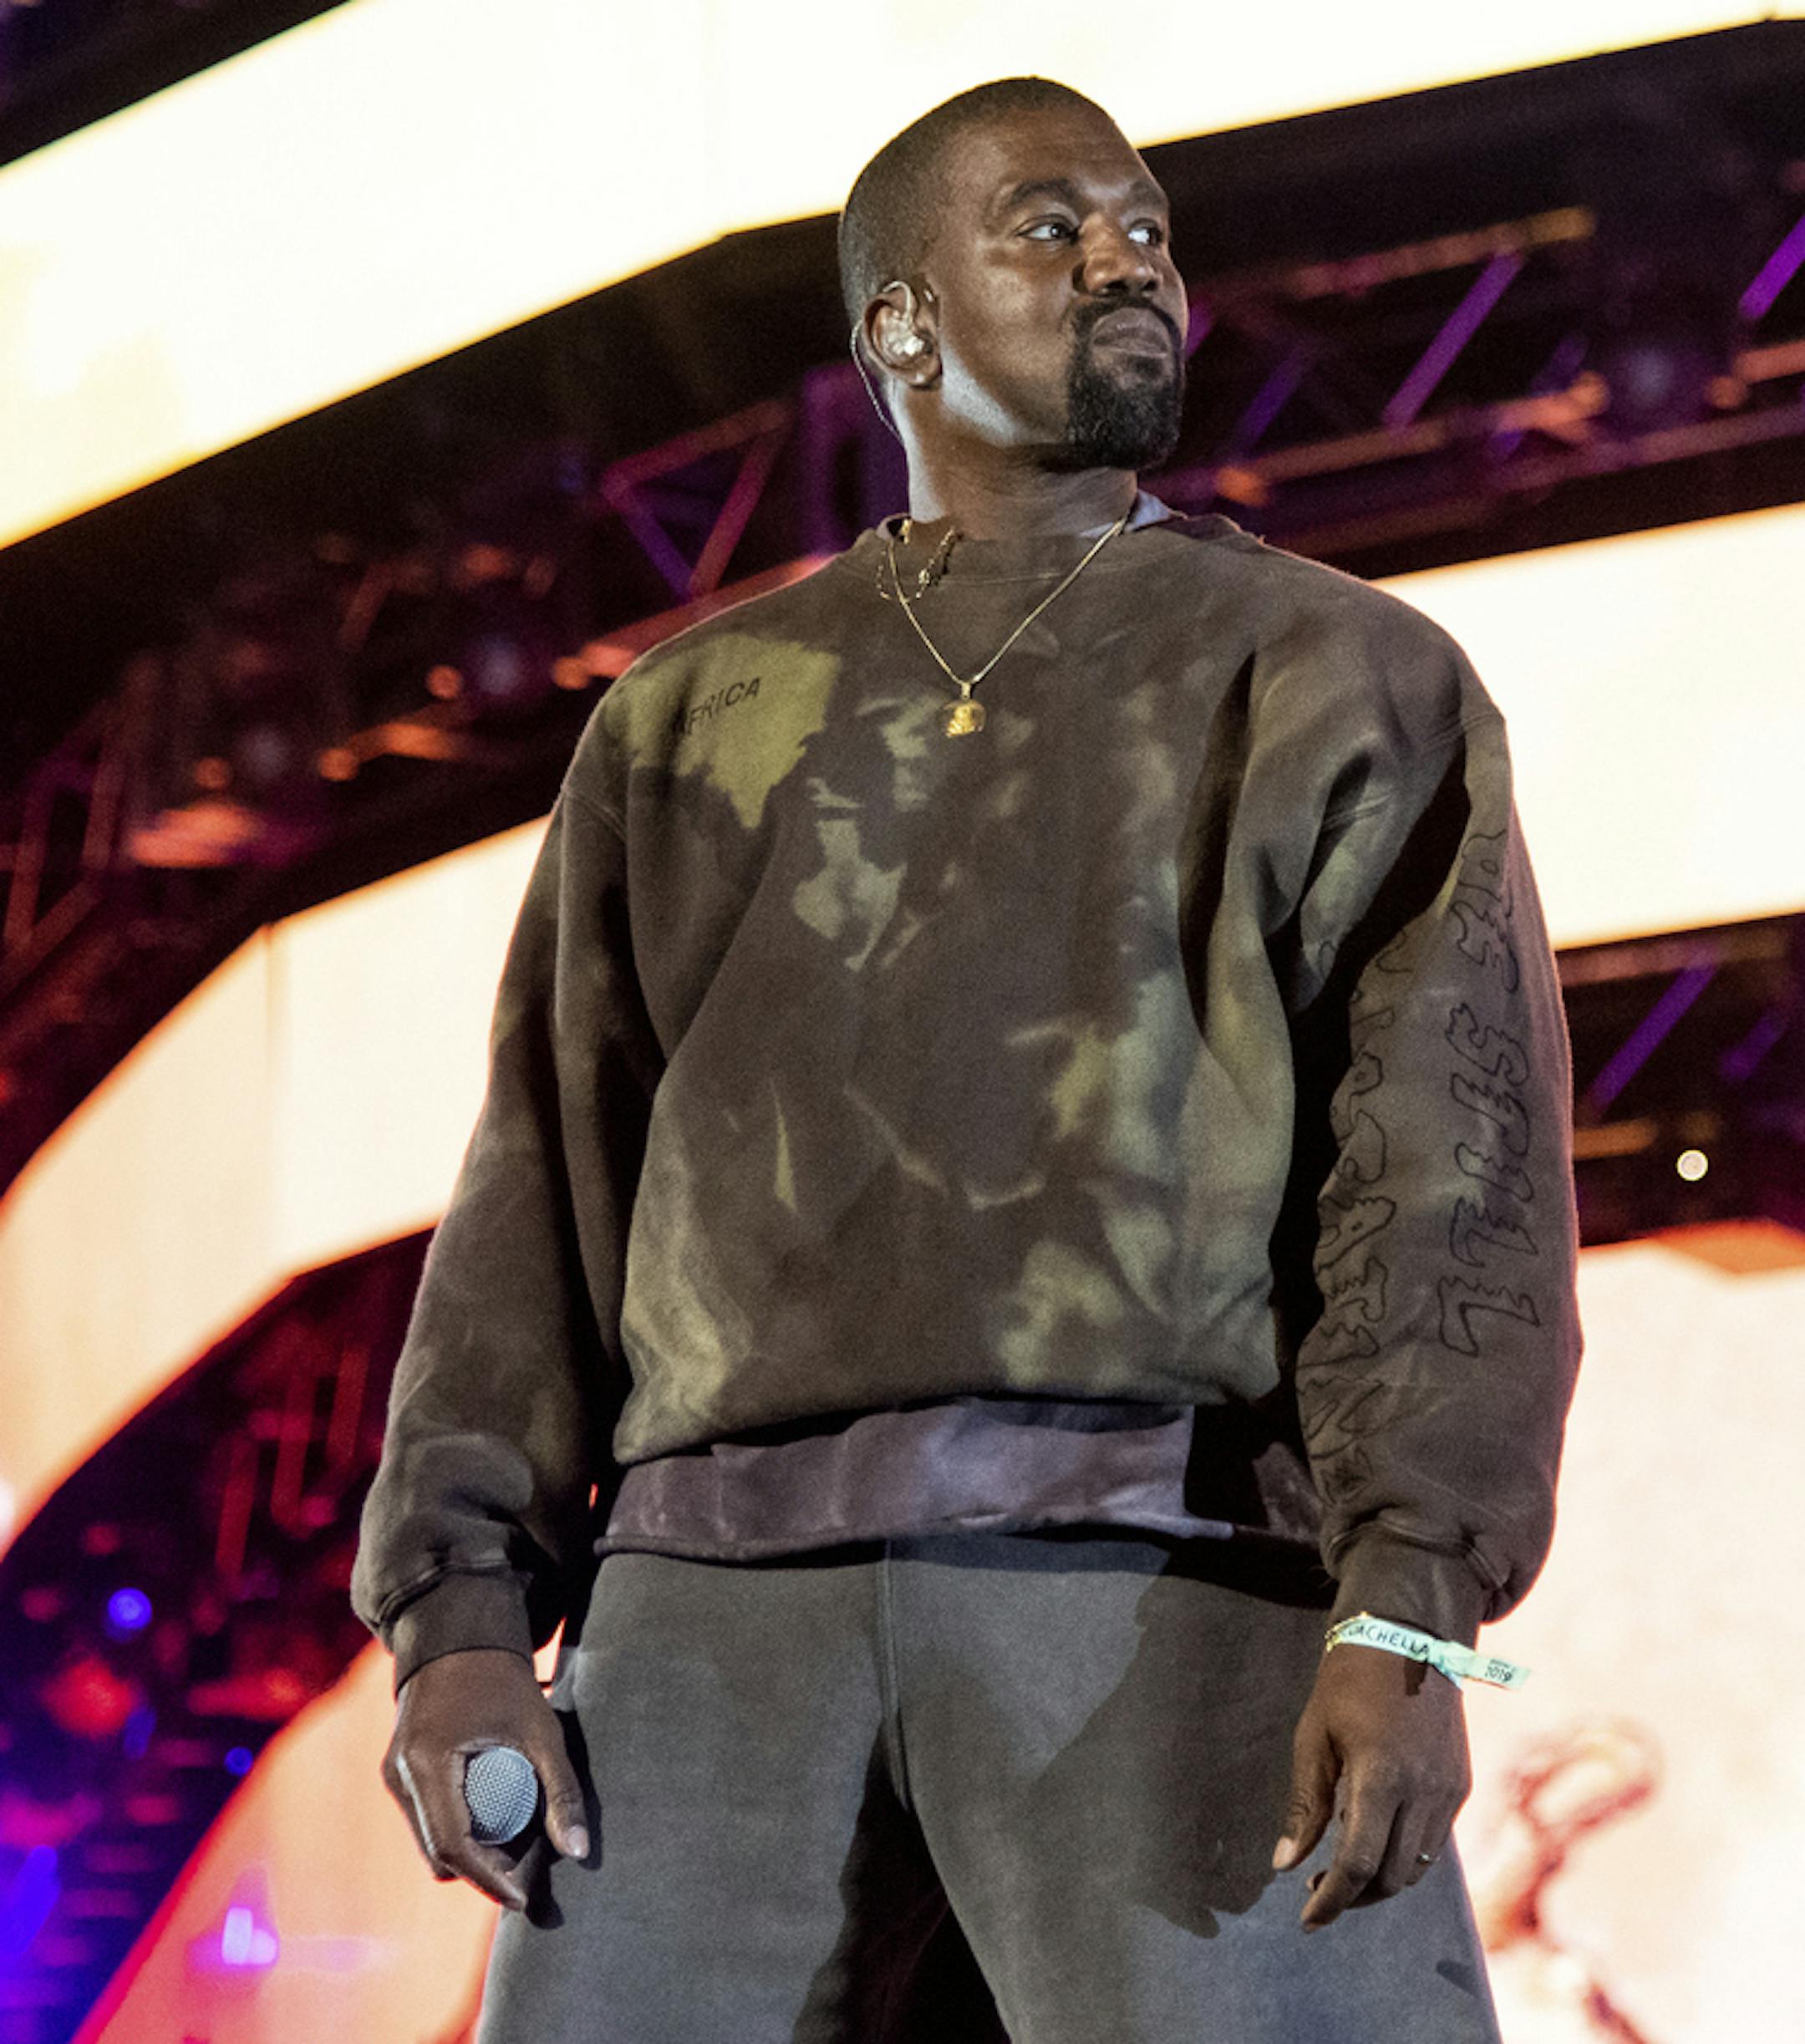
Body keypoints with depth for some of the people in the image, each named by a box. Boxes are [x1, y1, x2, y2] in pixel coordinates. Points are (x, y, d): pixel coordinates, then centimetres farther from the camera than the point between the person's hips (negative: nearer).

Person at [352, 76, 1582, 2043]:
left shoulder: (1341, 679, 15)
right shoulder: (688, 719, 24)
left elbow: (1456, 1159, 1)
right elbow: (547, 1180, 16)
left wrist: (1413, 1603, -14)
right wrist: (460, 1613, 2)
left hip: (1178, 1590, -2)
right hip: (726, 1600, 3)